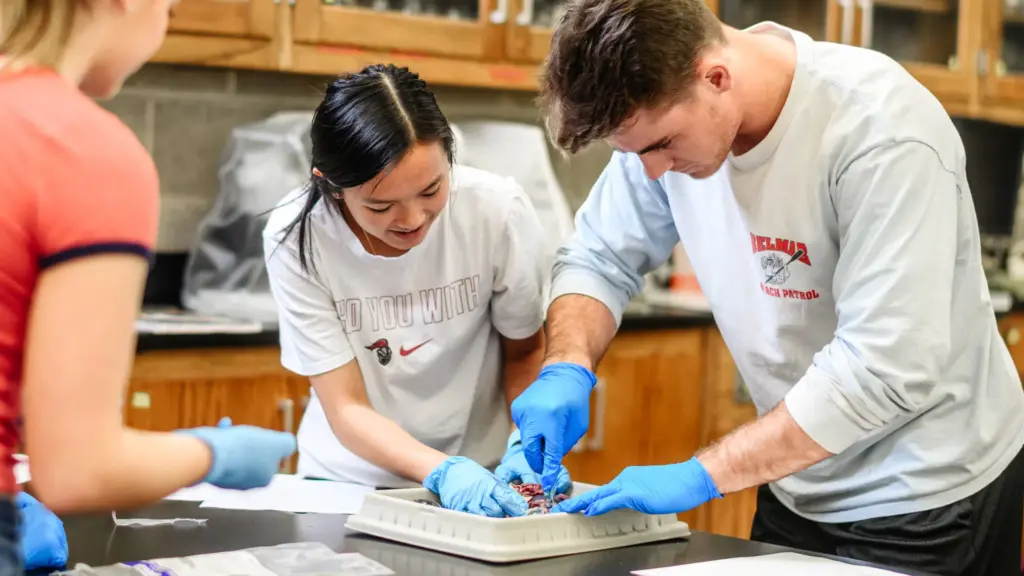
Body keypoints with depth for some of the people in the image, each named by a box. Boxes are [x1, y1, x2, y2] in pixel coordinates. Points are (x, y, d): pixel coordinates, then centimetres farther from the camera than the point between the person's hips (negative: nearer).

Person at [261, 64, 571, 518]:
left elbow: (526, 351, 2)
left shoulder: (498, 209, -14)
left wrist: (528, 442, -15)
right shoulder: (296, 237, -16)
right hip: (350, 481, 0)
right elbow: (346, 408, -14)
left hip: (482, 481, 0)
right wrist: (443, 472, -29)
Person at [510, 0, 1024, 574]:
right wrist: (566, 369, -17)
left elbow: (887, 369, -32)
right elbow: (600, 260, 3)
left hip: (929, 499, -6)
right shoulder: (662, 113, -10)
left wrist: (701, 475, -29)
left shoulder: (881, 132, -28)